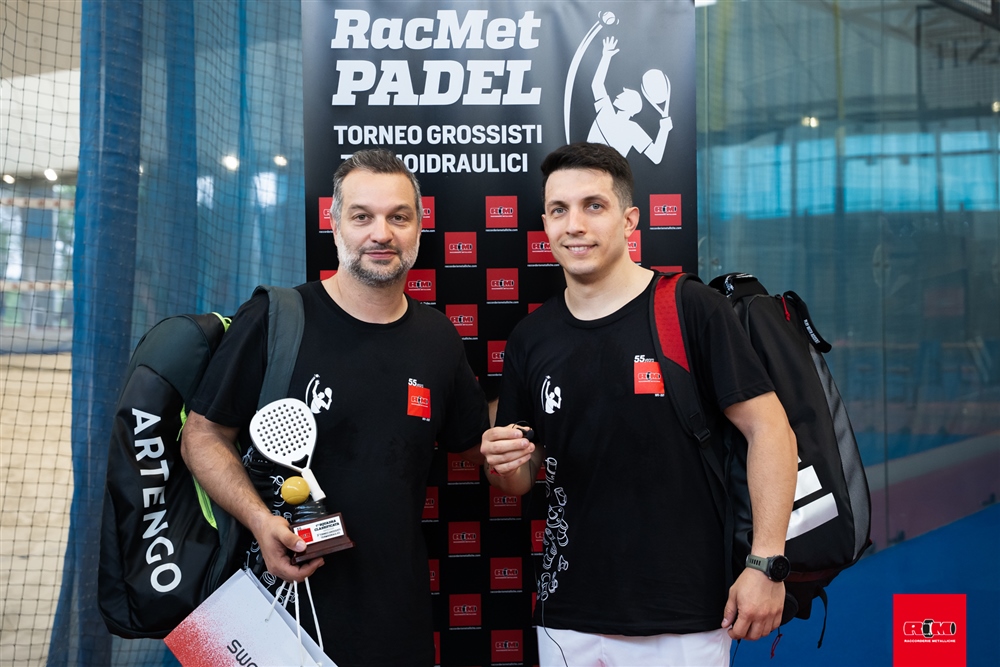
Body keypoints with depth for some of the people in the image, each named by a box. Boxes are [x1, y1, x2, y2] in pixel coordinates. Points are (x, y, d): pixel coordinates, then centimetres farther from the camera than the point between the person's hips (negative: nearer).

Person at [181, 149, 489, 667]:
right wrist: (260, 519, -19)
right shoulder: (273, 320, -10)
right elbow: (203, 436, -5)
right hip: (286, 588, -4)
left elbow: (473, 442, 16)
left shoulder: (437, 337, 4)